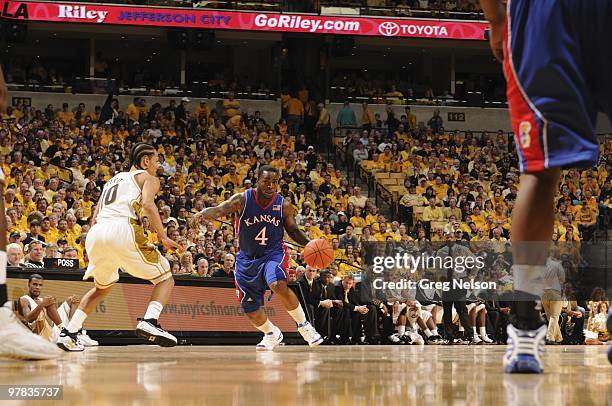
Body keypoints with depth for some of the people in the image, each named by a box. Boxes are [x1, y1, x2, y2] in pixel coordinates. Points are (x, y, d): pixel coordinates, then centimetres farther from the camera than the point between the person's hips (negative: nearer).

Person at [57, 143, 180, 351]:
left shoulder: (114, 179, 33)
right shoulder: (148, 178, 14)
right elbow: (147, 204, -7)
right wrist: (163, 237, -8)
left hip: (96, 233, 6)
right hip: (122, 230, -6)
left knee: (102, 288, 29)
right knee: (165, 278, 6)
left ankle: (69, 333, 17)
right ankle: (149, 322, -20)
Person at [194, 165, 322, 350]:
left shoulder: (284, 204, -8)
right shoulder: (243, 199, -13)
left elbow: (293, 231, 5)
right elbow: (220, 210, -27)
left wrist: (310, 244, -12)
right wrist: (204, 213, -49)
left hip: (273, 253, -2)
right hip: (247, 257, 2)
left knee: (278, 285, -33)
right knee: (250, 307, 4)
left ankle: (303, 325, -13)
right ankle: (272, 334, 35)